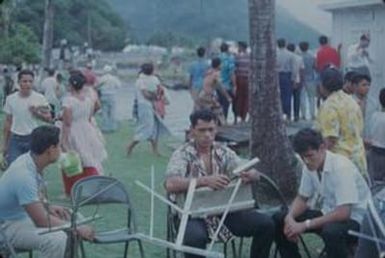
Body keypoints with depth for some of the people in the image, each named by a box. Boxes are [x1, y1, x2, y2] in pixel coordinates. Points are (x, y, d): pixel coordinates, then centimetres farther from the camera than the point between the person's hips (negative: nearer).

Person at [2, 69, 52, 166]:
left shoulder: (40, 98, -7)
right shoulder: (11, 99, -1)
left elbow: (49, 118, 3)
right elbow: (8, 122, 8)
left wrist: (37, 113, -18)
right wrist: (4, 144, 9)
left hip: (33, 139, -1)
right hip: (15, 139, 1)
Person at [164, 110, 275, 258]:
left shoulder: (224, 152, 9)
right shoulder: (182, 154, -5)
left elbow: (254, 174, 3)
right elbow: (170, 185, -23)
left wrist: (250, 175, -24)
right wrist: (205, 181, -35)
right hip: (194, 214, -5)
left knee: (266, 224, -13)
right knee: (195, 238, -38)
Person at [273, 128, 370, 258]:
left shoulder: (341, 167, -27)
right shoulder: (309, 166, -6)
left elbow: (343, 213, -31)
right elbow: (302, 198, 7)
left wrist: (306, 225, -30)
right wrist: (290, 218, -15)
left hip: (353, 218, -7)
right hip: (328, 213, 7)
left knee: (331, 231, -40)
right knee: (278, 220, -5)